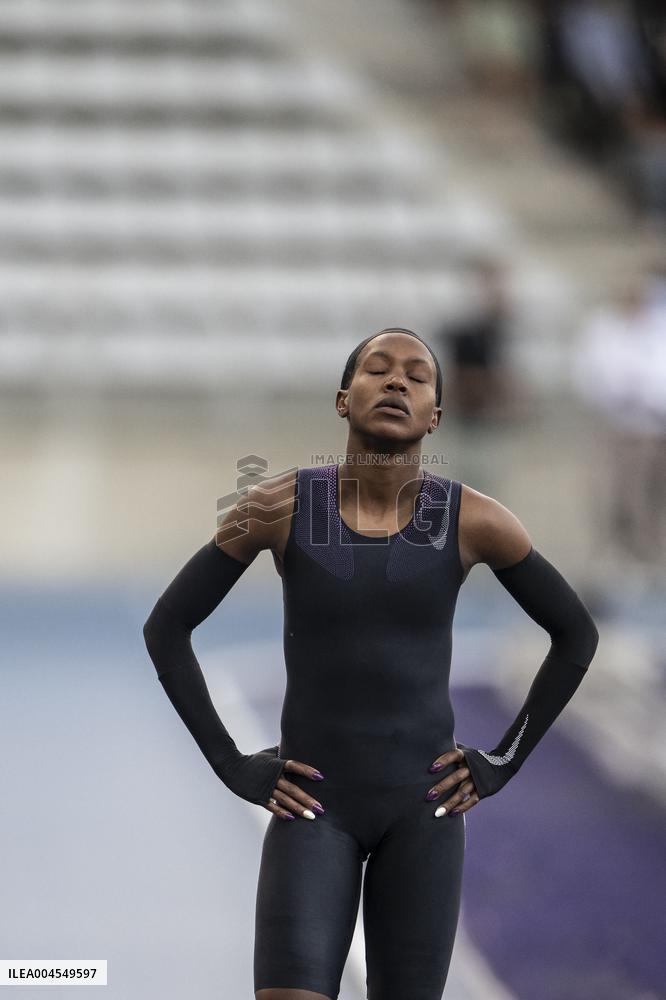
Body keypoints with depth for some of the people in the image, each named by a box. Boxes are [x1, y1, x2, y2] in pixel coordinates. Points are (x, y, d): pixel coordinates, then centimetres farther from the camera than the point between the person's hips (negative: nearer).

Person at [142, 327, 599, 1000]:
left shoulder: (473, 520, -7)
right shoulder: (278, 506, -8)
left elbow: (576, 634, 7)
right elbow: (165, 627, 0)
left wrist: (502, 764, 2)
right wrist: (232, 766, -4)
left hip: (423, 804, 1)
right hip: (314, 804, -1)